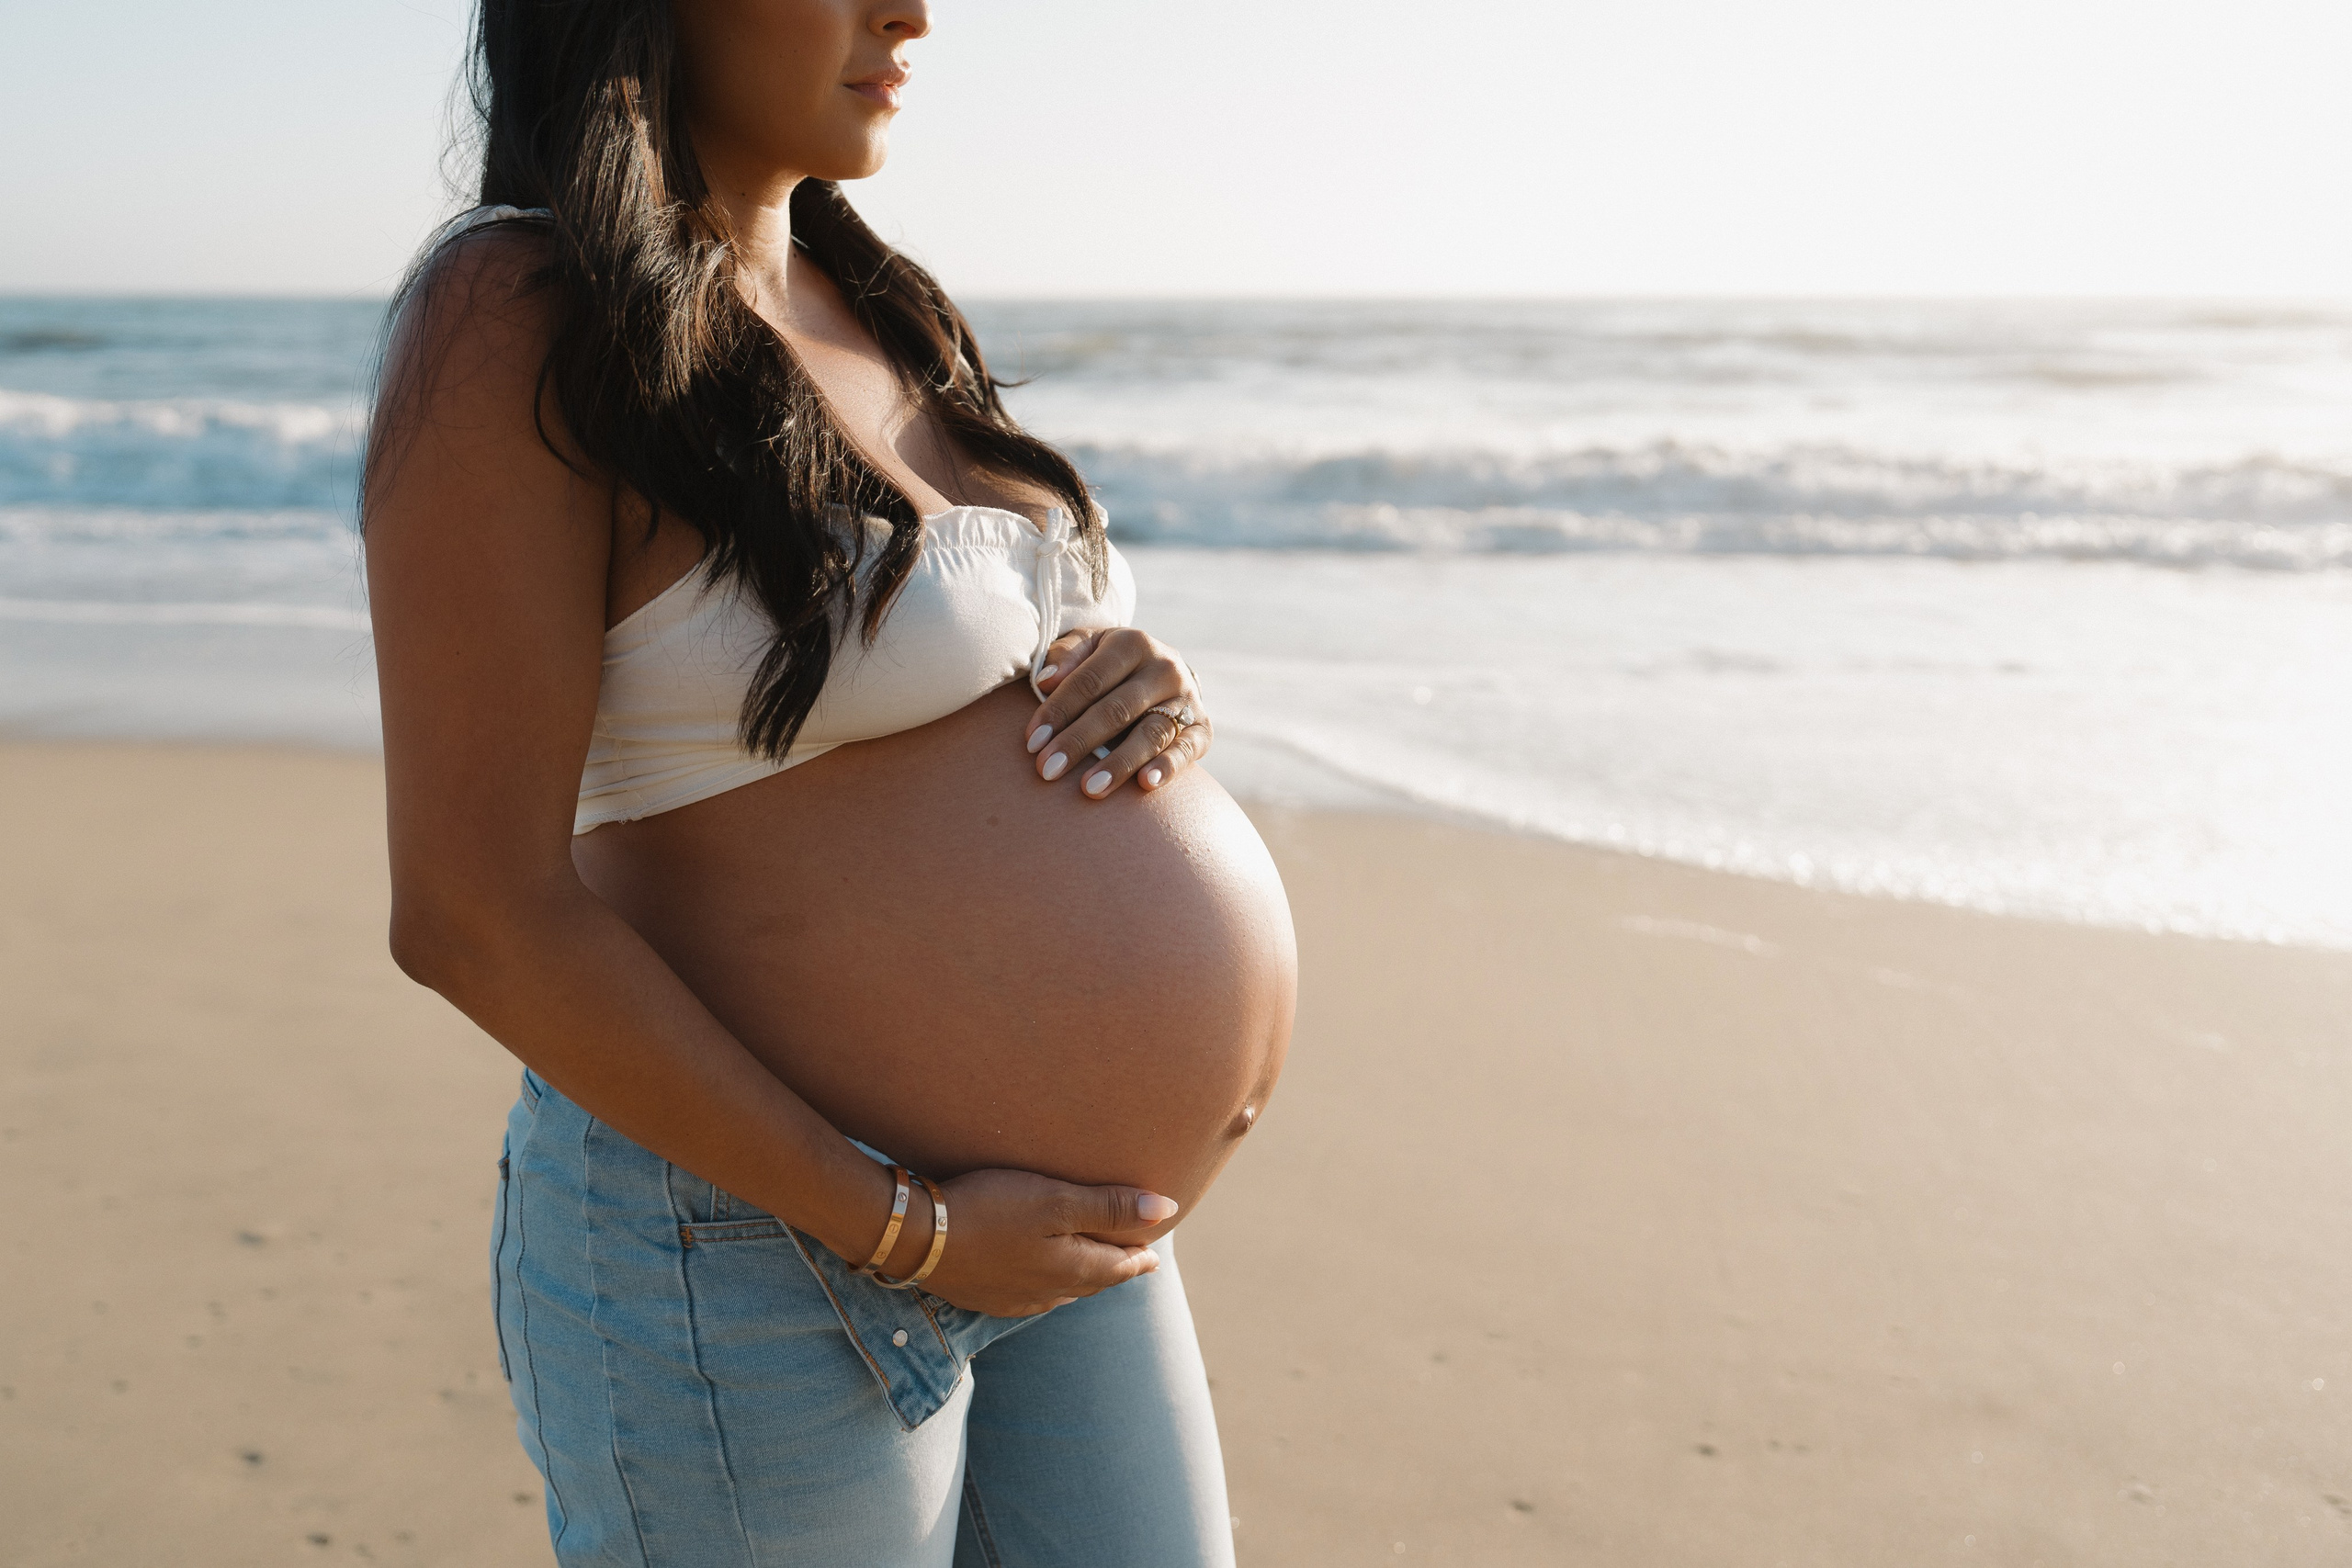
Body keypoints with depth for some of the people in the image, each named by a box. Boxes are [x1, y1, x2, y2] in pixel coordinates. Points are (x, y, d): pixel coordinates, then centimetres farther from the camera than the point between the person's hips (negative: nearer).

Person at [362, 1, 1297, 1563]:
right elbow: (472, 913, -20)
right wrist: (902, 1228, -17)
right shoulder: (517, 314, -15)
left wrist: (1153, 693, -6)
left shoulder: (868, 306, 8)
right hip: (762, 1247, -7)